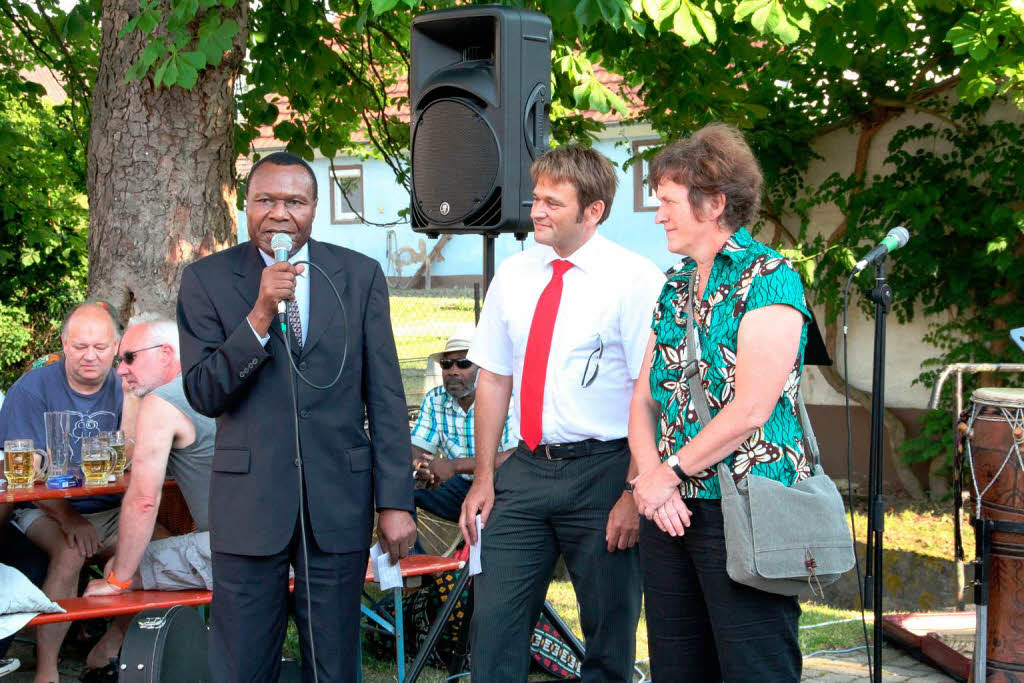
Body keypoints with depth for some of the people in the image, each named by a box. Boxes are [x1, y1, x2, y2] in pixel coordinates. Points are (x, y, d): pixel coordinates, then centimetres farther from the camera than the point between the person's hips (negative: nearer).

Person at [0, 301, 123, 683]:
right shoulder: (32, 389, -4)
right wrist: (67, 518, -23)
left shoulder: (124, 389, 5)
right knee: (70, 553, -33)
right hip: (44, 510, -4)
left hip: (110, 510, 4)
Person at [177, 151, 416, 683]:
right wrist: (259, 316, -19)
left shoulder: (360, 276, 3)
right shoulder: (206, 280, 0)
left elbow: (384, 395, 3)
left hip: (339, 497, 1)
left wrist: (395, 501, -1)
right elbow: (203, 395, -7)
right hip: (248, 500, -1)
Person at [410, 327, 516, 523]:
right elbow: (416, 447, 2)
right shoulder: (434, 400, 4)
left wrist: (455, 466, -32)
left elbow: (518, 456, -25)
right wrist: (417, 466, -25)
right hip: (460, 487, 4)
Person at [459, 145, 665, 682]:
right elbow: (493, 379, 13)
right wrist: (483, 476, 8)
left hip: (601, 472, -4)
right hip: (525, 470, 5)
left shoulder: (634, 280, -8)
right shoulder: (513, 275, 9)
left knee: (609, 640, 7)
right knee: (493, 627, 2)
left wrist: (635, 494, -16)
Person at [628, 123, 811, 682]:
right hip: (669, 510, 7)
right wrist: (648, 476, -6)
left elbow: (750, 410, -17)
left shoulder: (769, 280, -9)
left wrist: (668, 473, -11)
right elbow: (644, 399, 12)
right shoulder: (675, 286, 15)